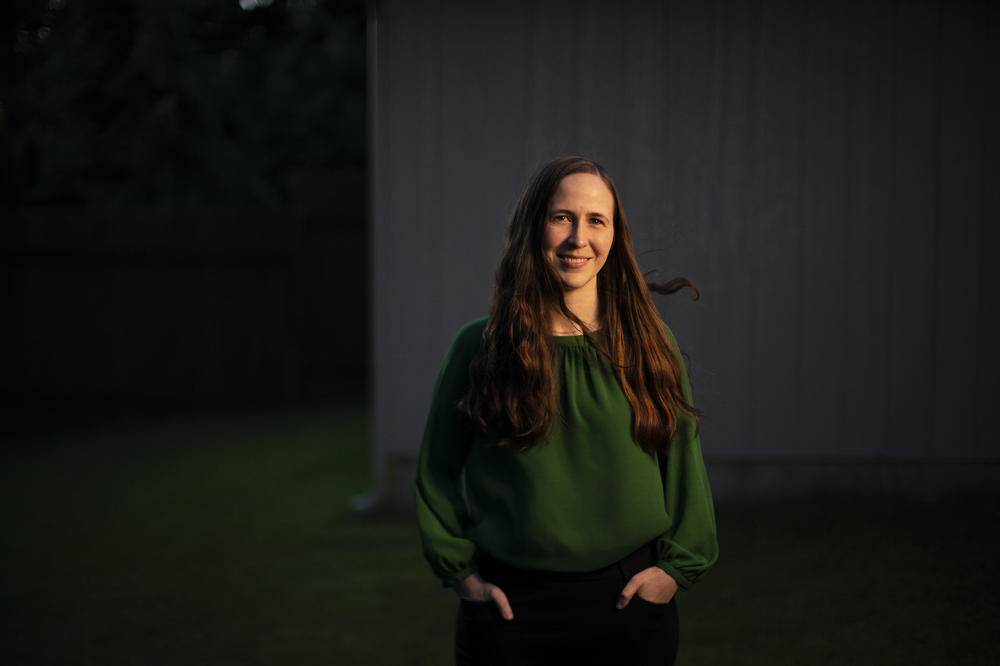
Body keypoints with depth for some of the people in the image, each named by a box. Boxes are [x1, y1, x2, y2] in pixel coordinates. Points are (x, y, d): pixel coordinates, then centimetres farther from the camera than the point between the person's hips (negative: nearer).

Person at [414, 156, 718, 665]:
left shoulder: (647, 346, 2)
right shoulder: (478, 347, -1)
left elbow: (683, 466, 8)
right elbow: (437, 469, 6)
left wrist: (677, 565, 0)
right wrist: (459, 570, 1)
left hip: (628, 603, 1)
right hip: (509, 606, -1)